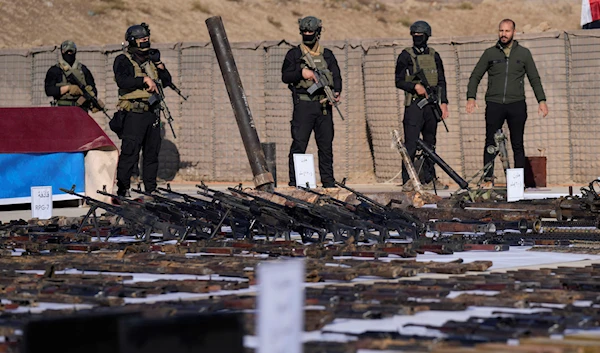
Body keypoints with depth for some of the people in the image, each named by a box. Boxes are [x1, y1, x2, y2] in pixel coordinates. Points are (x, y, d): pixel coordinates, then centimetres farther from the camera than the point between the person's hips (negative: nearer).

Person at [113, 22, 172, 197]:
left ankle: (151, 189, 18)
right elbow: (122, 80, -21)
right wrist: (145, 80, -26)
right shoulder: (123, 60, -3)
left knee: (152, 152, 10)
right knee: (130, 153, -10)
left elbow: (167, 82, 18)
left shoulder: (150, 59, 18)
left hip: (152, 112, 7)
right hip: (134, 113, -7)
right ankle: (122, 190, -8)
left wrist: (159, 65, 2)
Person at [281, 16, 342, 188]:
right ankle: (294, 182, -3)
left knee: (326, 145, 6)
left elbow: (336, 76, 9)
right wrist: (301, 73, -18)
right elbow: (285, 76, 0)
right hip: (303, 105, -3)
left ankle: (328, 182, 13)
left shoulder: (327, 55, 14)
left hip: (324, 106, 3)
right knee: (299, 144, -6)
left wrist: (337, 92, -10)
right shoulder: (294, 54, 6)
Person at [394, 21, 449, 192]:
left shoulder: (434, 56, 12)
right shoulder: (406, 56, 1)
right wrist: (415, 86, -18)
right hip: (413, 104, -4)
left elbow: (441, 81, 13)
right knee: (411, 143, -9)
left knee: (430, 143, 9)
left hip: (431, 105, 4)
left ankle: (429, 179, 15)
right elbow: (399, 81, -1)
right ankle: (407, 180, -7)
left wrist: (444, 102, 4)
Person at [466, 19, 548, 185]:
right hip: (494, 104, 0)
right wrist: (471, 97, -2)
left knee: (518, 145, 1)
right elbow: (475, 76, 11)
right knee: (490, 144, -3)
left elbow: (534, 79, 13)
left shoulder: (523, 53, 10)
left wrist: (542, 100, 4)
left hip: (517, 105, 0)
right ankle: (488, 179, -1)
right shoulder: (490, 53, 9)